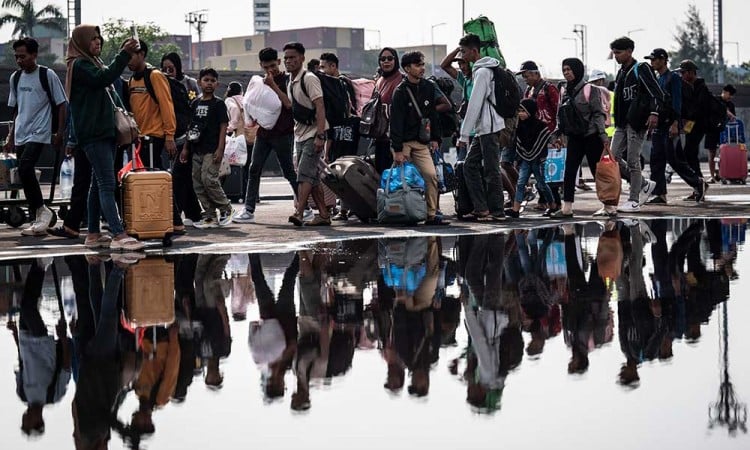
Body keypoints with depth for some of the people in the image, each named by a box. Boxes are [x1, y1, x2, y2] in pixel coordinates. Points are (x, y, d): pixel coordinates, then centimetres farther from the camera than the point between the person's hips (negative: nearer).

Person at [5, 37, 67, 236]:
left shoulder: (47, 75, -5)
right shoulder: (15, 78, 12)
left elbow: (62, 104, -2)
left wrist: (59, 133, -6)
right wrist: (11, 137, 17)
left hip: (39, 133, -6)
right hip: (21, 135, 7)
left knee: (25, 169, -22)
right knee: (26, 174, 4)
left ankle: (42, 210, -8)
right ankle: (39, 220, 11)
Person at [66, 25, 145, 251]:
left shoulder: (93, 63, 22)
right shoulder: (79, 65, -7)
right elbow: (102, 79, -24)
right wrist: (124, 54, -25)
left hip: (104, 131, 10)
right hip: (93, 133, -10)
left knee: (99, 184, 10)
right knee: (107, 184, -15)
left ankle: (94, 234, 13)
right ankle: (119, 236, -22)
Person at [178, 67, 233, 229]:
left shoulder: (218, 103, -2)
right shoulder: (195, 103, 14)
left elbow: (223, 126, -7)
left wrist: (220, 149, -15)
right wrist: (186, 147, 14)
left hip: (212, 150, -6)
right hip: (197, 149, 6)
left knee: (208, 179, -17)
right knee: (198, 183, 4)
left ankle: (225, 209, 0)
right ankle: (210, 216, 10)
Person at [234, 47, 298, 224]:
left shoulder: (287, 80, -3)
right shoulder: (261, 81, 14)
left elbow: (289, 103, -17)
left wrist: (273, 85, -18)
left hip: (283, 133, -6)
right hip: (264, 132, 6)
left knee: (289, 171, -2)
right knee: (254, 169, -1)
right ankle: (249, 210, -2)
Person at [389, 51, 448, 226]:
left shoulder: (429, 87, 8)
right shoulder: (401, 91, -9)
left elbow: (433, 115, 15)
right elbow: (396, 121, -12)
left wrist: (435, 138, 8)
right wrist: (397, 149, -17)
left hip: (421, 142, 4)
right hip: (403, 142, -4)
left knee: (431, 175, -8)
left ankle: (431, 215, -5)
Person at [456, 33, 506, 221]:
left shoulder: (482, 72, -14)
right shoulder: (481, 70, 16)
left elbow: (475, 106, -17)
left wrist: (464, 135, -15)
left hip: (489, 128, -10)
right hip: (483, 129, 10)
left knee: (491, 170, -5)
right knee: (470, 166, 9)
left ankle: (497, 210, 0)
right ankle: (481, 208, 9)